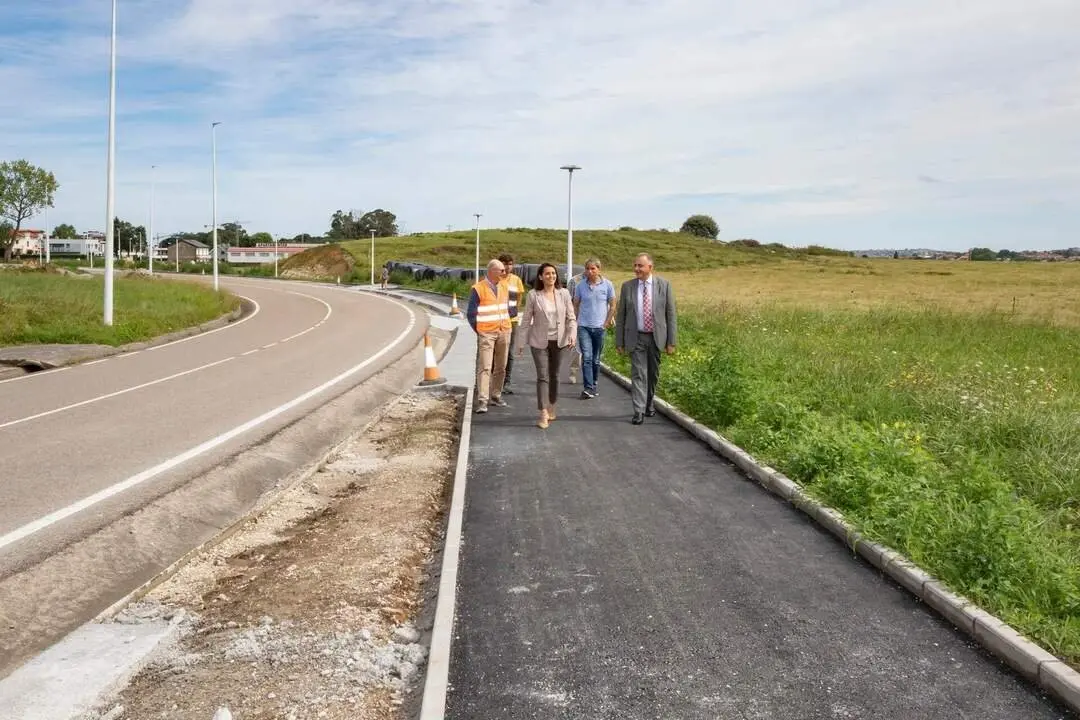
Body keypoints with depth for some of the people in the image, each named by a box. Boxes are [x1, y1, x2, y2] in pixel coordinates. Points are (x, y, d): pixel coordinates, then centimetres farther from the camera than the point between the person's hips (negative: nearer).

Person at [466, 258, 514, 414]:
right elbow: (471, 314, -4)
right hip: (486, 334, -6)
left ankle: (495, 396, 21)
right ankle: (482, 401, -13)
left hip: (504, 332, 6)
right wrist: (479, 331, -2)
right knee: (484, 367, -11)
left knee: (501, 367, 10)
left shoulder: (504, 287, 10)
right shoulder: (478, 289, -8)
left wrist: (505, 323, 15)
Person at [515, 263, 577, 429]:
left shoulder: (564, 293, -1)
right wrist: (521, 342, -2)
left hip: (558, 341, 2)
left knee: (554, 376, 14)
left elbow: (571, 317, 1)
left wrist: (572, 335, -14)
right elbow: (526, 320, -1)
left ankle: (551, 409, 30)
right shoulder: (533, 295, -6)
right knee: (542, 376, -9)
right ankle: (543, 415, -11)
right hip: (539, 342, -2)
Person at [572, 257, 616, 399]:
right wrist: (575, 322, 3)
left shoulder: (607, 285, -1)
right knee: (587, 357, -11)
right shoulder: (580, 285, 1)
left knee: (596, 359, 9)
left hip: (599, 327, 0)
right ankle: (588, 388, -14)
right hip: (583, 326, 0)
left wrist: (607, 323, 0)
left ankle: (593, 385, 23)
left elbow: (612, 305, 5)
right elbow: (575, 305, 10)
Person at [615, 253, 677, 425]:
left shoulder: (664, 285, -1)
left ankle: (649, 404, 32)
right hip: (636, 338, -1)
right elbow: (621, 316, 4)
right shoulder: (627, 286, 1)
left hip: (656, 338, 1)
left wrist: (671, 341, -4)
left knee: (653, 374, 12)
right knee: (638, 374, -7)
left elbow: (671, 314, 0)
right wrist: (619, 342, 1)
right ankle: (639, 411, -7)